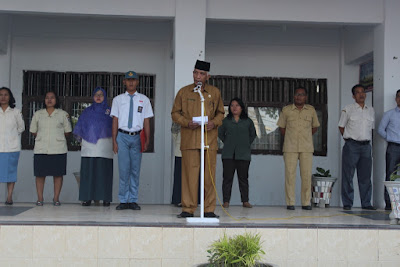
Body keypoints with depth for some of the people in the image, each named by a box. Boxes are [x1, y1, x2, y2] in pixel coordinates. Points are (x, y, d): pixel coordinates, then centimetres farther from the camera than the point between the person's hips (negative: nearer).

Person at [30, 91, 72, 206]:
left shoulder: (63, 114, 6)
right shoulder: (37, 114, 11)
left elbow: (67, 131, 9)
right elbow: (33, 131, 16)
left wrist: (59, 139, 7)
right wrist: (42, 139, 11)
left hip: (58, 149, -1)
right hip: (40, 149, 1)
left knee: (58, 174, 1)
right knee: (40, 174, 1)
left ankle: (56, 198, 10)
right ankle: (40, 198, 10)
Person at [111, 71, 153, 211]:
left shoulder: (144, 99, 9)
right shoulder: (118, 99, 9)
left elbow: (146, 121, 6)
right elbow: (115, 121, 7)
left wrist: (147, 141, -1)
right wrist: (114, 141, 0)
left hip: (137, 136, 1)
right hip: (122, 136, 0)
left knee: (135, 170, 3)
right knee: (124, 169, -2)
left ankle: (133, 200, 10)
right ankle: (123, 201, 6)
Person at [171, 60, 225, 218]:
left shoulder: (215, 92, 11)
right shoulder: (183, 92, 8)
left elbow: (220, 113, 17)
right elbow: (175, 113, 11)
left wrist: (214, 123, -4)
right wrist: (187, 123, -8)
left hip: (210, 139, 1)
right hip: (189, 140, -1)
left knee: (209, 174, 1)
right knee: (189, 174, -3)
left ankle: (209, 209, 9)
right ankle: (188, 209, 5)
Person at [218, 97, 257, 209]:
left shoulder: (248, 121, 7)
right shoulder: (226, 120, 7)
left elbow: (253, 134, 18)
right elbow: (220, 133, 18)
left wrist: (246, 144, 9)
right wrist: (227, 142, 10)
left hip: (243, 154, 0)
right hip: (228, 154, 0)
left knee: (243, 178, 4)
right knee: (227, 177, -1)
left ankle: (245, 201, 9)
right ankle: (226, 201, 3)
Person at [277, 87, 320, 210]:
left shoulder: (311, 110, 9)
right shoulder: (286, 110, 5)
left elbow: (315, 127, 19)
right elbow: (282, 127, 14)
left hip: (307, 148, 1)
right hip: (290, 148, -1)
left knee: (307, 175, -1)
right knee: (290, 174, -4)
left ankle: (306, 202, 6)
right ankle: (290, 202, 2)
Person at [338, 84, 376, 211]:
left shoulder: (371, 110, 13)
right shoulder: (348, 109, 2)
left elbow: (371, 128, 20)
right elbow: (341, 127, 7)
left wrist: (367, 139, 10)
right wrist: (348, 139, 3)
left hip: (366, 146, 4)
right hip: (351, 146, -4)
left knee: (365, 176, 6)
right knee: (348, 176, -2)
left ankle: (366, 203, 12)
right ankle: (347, 203, 4)